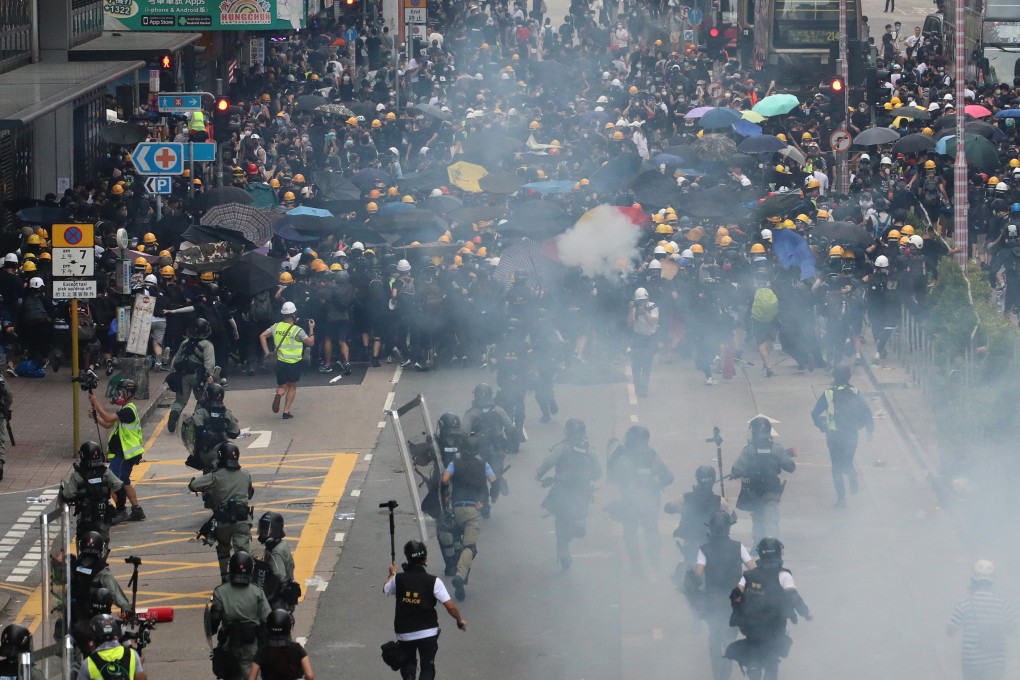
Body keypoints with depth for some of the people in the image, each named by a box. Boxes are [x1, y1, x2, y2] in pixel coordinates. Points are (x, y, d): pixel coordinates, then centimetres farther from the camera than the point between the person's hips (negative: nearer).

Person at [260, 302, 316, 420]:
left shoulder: (276, 327, 1)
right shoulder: (297, 330, -12)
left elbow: (262, 336, 2)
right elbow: (310, 342, -4)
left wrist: (266, 351, 5)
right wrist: (311, 329, 8)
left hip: (281, 361, 3)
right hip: (294, 362, -3)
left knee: (282, 386, 15)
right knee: (292, 387, 15)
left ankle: (278, 394, -22)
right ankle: (286, 411, 7)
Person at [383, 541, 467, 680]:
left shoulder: (398, 579, -8)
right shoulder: (433, 582, -14)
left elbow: (386, 590, 16)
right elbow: (450, 606, -16)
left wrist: (392, 574, 35)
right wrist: (460, 620, 3)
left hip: (405, 633, 2)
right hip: (428, 633, -2)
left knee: (408, 665, 23)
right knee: (427, 668, 10)